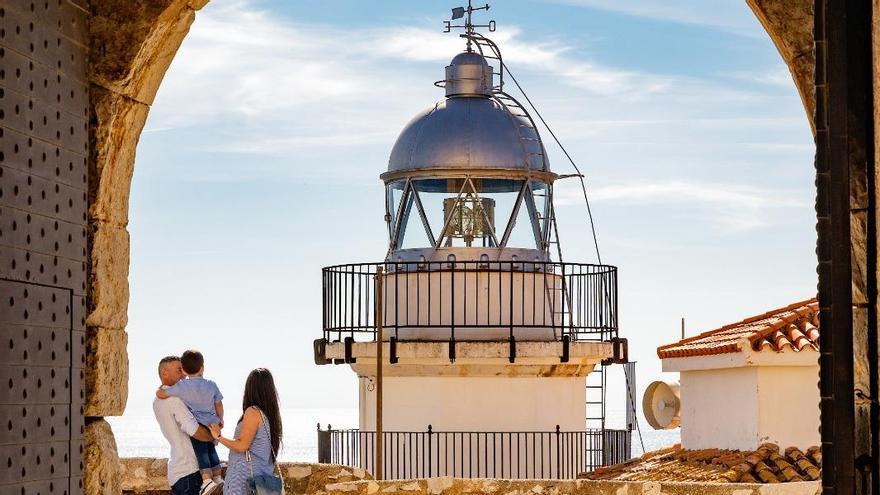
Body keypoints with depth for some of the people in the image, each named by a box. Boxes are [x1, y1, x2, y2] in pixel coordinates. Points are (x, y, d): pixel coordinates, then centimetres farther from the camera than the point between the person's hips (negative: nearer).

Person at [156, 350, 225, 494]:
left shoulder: (182, 386, -11)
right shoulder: (211, 385, 0)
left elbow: (161, 394, -10)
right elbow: (218, 404, 9)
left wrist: (159, 391, 15)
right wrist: (220, 419, 26)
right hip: (212, 423, 4)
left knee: (201, 451, -1)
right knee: (210, 449, 22)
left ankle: (207, 479, -15)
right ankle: (217, 476, 24)